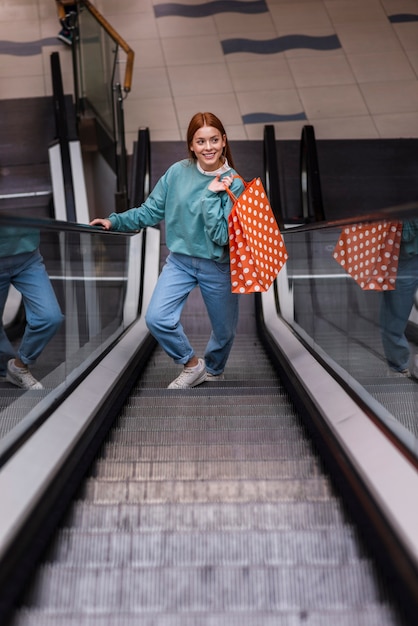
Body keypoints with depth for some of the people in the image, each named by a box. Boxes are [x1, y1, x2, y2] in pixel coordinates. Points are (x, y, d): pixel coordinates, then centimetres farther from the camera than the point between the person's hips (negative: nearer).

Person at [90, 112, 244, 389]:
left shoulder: (233, 183, -13)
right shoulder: (178, 172, -6)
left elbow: (220, 235, -21)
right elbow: (150, 211, -1)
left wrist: (211, 195, -25)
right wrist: (115, 221, -11)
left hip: (217, 266, -1)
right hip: (180, 260, 2)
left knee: (224, 330, 14)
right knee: (157, 318, -17)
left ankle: (213, 371, 48)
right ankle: (191, 365, 10)